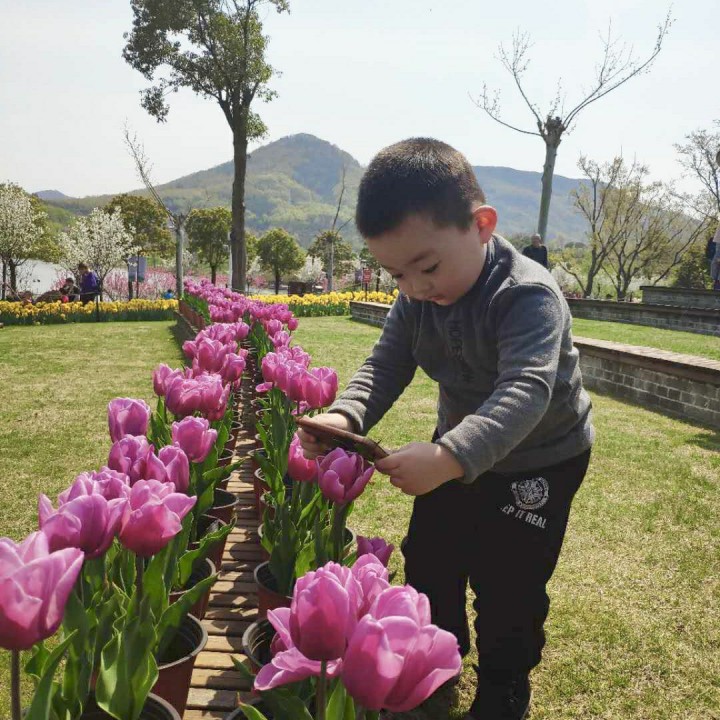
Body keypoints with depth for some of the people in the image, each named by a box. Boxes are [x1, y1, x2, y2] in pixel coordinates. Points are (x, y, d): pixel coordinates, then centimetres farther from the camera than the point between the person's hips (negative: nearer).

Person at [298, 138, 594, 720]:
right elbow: (386, 365, -12)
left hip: (541, 457, -6)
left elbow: (524, 393, -44)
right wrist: (345, 415, -33)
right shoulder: (416, 299, -12)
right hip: (459, 446, 6)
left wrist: (448, 458, -59)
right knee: (427, 556, 14)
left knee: (505, 579, -2)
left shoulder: (529, 295, -33)